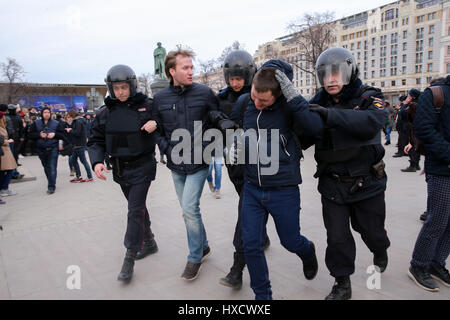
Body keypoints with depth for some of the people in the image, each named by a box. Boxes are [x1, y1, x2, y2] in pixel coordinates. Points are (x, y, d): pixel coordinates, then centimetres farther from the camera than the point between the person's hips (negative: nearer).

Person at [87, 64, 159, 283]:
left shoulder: (147, 106, -7)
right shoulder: (105, 113, 3)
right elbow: (96, 140, 5)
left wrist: (156, 124, -20)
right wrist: (97, 161, -12)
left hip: (142, 167, -4)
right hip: (120, 169, 5)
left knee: (135, 210, -6)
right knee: (137, 207, 17)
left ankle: (129, 260, 3)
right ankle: (149, 243, 36)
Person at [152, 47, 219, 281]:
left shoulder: (204, 93, -7)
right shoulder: (160, 98, 1)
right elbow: (157, 130, 9)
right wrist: (168, 150, -5)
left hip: (198, 163, -4)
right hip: (176, 165, 4)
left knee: (189, 208, -10)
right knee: (188, 210, 14)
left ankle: (195, 257, 11)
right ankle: (203, 247, 36)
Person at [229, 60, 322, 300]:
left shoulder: (289, 106, -13)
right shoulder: (243, 103, -3)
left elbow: (315, 128, -28)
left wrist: (293, 96, -32)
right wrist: (233, 147, -4)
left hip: (284, 191, -3)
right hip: (252, 189, 3)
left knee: (290, 241, 15)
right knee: (251, 245, 6)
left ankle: (308, 252, 54)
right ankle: (262, 294, 30)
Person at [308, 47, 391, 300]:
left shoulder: (369, 98, -10)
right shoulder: (319, 103, -1)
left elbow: (372, 122, -32)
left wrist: (331, 114, -39)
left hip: (367, 183, -1)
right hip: (332, 184, 2)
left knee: (371, 230, 19)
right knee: (337, 238, 6)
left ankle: (380, 252, 55)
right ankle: (343, 285, 27)